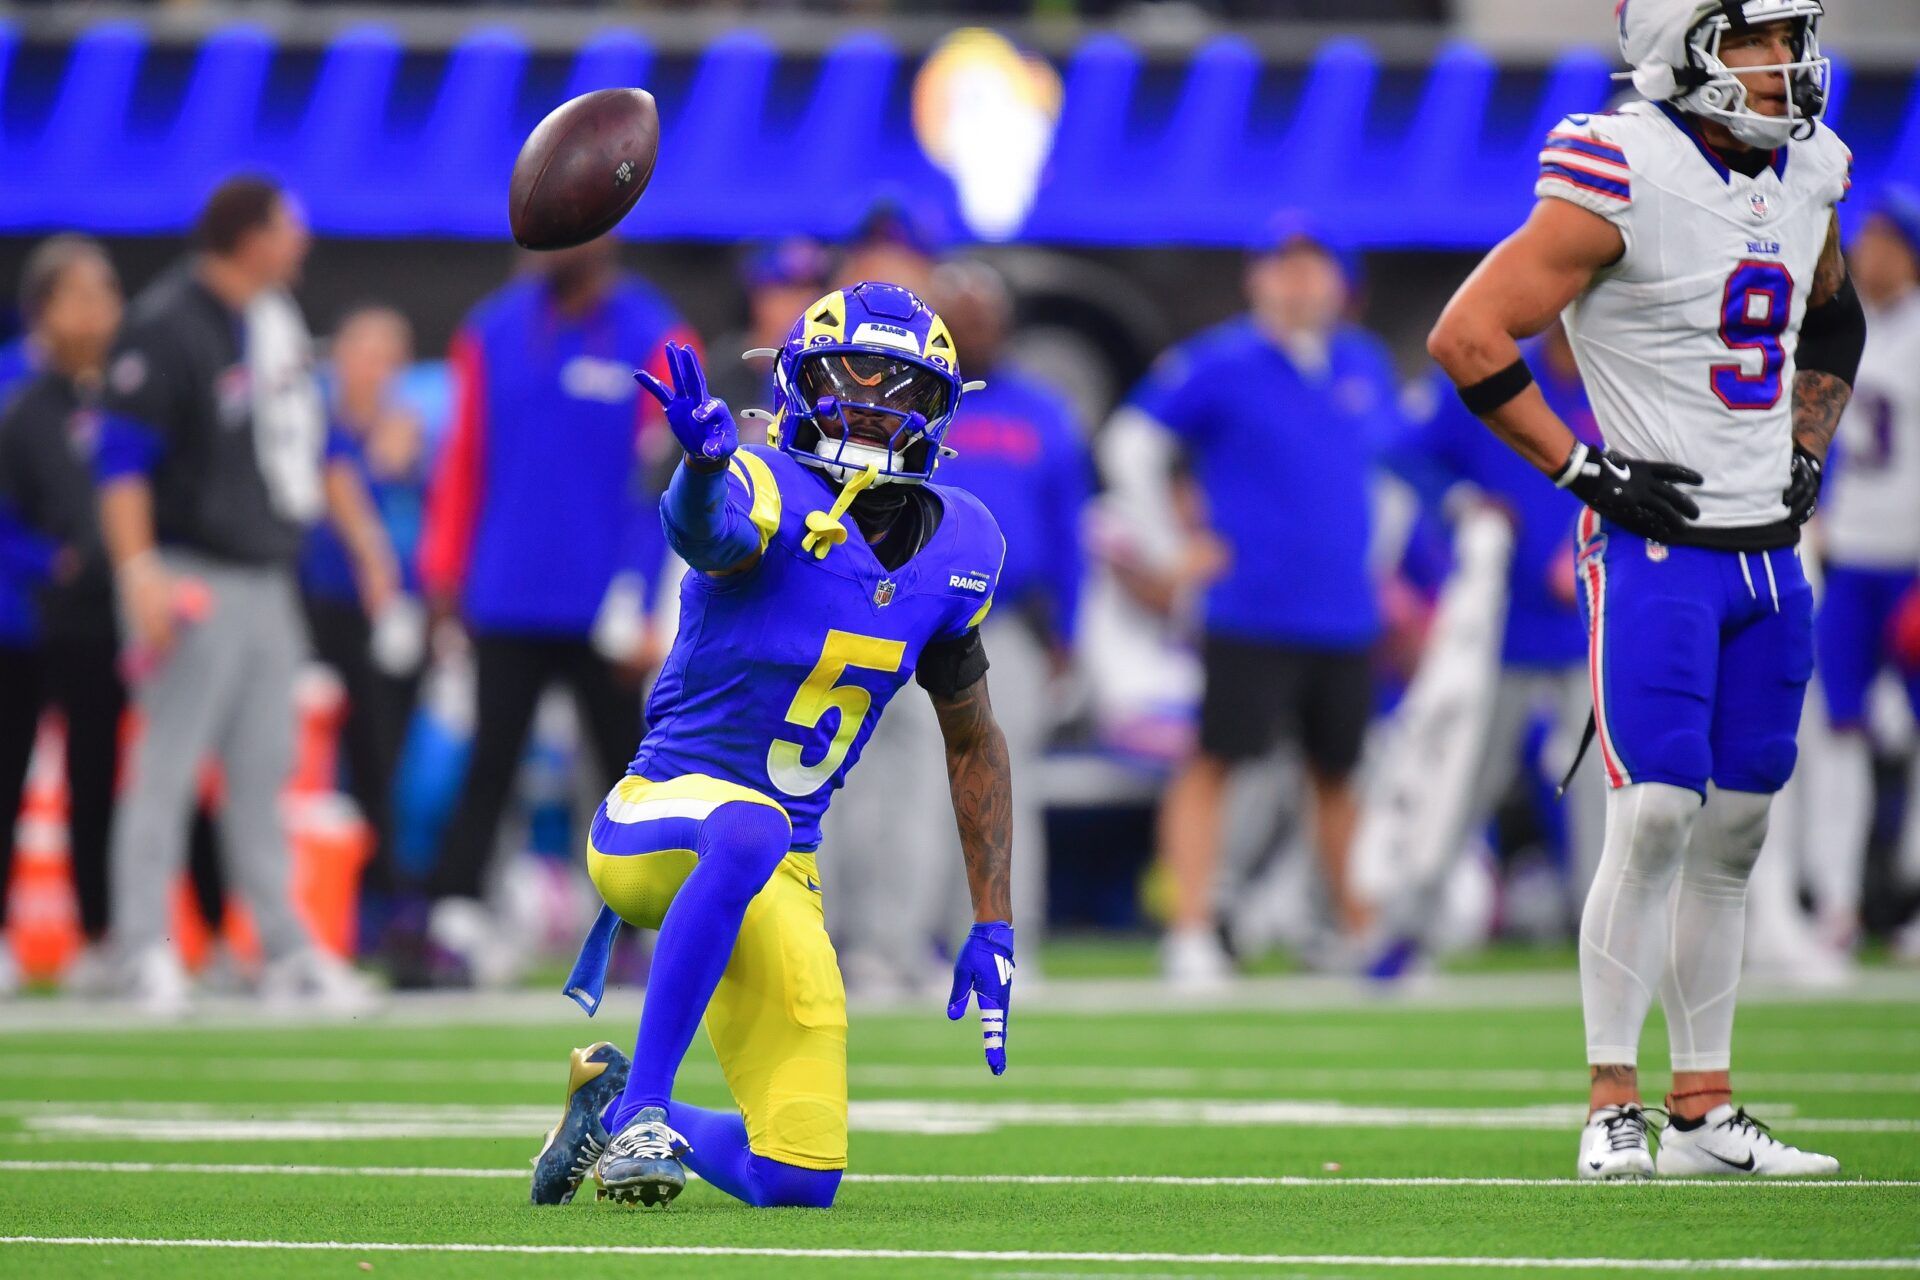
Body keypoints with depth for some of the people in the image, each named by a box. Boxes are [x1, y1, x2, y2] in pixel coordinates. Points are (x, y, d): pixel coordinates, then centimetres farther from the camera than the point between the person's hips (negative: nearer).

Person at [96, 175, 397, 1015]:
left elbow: (311, 437, 22)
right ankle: (145, 953, -4)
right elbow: (122, 456, -18)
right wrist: (139, 571, -26)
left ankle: (283, 951, 15)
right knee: (168, 767, -6)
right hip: (196, 580, -9)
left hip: (268, 581, 9)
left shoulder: (278, 320, 12)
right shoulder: (165, 327, -14)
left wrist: (362, 538, 18)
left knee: (264, 769, 11)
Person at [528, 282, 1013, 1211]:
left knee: (799, 1183, -2)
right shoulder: (773, 495, -15)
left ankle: (613, 1101, 25)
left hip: (780, 881, 6)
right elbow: (702, 528, -41)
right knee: (751, 829, -43)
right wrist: (703, 462, -66)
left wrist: (993, 928, 11)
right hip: (655, 818, -6)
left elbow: (974, 744, 16)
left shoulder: (956, 549, 4)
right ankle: (641, 1105, -33)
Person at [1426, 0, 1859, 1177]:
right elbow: (1468, 338, -14)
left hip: (1769, 550, 7)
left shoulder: (1810, 172, 8)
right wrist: (1584, 470, -12)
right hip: (1656, 548, -7)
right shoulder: (1624, 179, -15)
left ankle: (1703, 1112, 15)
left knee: (1736, 832, 9)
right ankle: (1613, 1106, -4)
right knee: (1656, 815, -13)